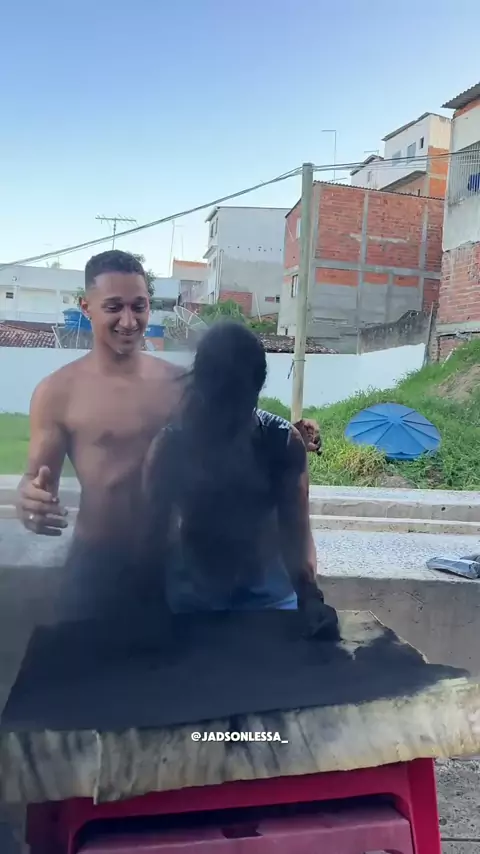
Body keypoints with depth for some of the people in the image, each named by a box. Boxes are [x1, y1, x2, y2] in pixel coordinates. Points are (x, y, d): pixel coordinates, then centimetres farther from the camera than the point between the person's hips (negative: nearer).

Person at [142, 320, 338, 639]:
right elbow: (156, 533, -7)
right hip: (192, 598, 0)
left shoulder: (284, 443, -11)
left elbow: (296, 530, -12)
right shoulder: (171, 445, -12)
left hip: (267, 594, 1)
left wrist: (310, 596, -26)